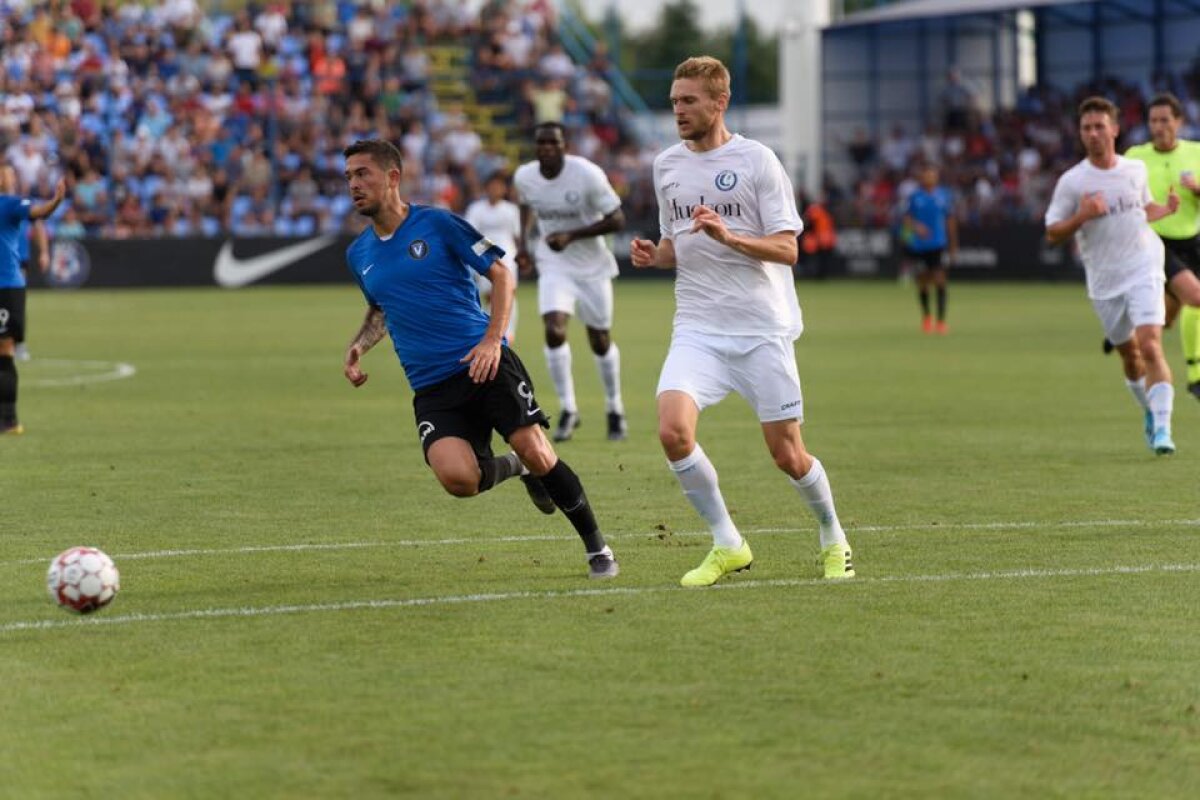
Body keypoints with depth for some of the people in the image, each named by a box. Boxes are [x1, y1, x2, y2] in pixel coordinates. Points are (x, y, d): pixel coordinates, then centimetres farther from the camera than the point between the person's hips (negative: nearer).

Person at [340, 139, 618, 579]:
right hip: (431, 387, 3)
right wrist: (359, 346, 11)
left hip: (485, 363, -3)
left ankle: (597, 547, 5)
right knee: (457, 477, -22)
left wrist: (492, 339, -12)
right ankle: (512, 467, 13)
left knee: (537, 454, -16)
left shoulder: (436, 223, -3)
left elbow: (500, 273, 1)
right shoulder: (358, 255, 12)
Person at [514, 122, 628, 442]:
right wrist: (523, 242, 6)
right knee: (554, 332, -18)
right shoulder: (524, 176, -8)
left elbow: (617, 220, -17)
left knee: (600, 342, 8)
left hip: (592, 266, -2)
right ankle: (568, 409, -4)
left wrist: (571, 236, -25)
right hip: (554, 266, 2)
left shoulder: (588, 175, -21)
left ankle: (615, 408, 31)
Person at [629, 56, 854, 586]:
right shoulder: (666, 165, 10)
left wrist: (729, 237, -24)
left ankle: (832, 537, 29)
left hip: (762, 329, -3)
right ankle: (727, 545, -4)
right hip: (698, 329, 4)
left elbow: (787, 248, -8)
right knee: (673, 431, -20)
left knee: (787, 455, 0)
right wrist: (653, 255, 0)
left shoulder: (756, 160, -5)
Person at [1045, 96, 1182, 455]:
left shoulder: (1136, 169, 3)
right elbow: (1052, 234, -5)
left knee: (1150, 346, -18)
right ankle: (1149, 412, 38)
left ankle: (1162, 428, -22)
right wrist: (1082, 216, -22)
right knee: (1129, 355, 12)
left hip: (1143, 270, -1)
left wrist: (1167, 208, 2)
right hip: (1103, 283, 1)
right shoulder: (1071, 182, -6)